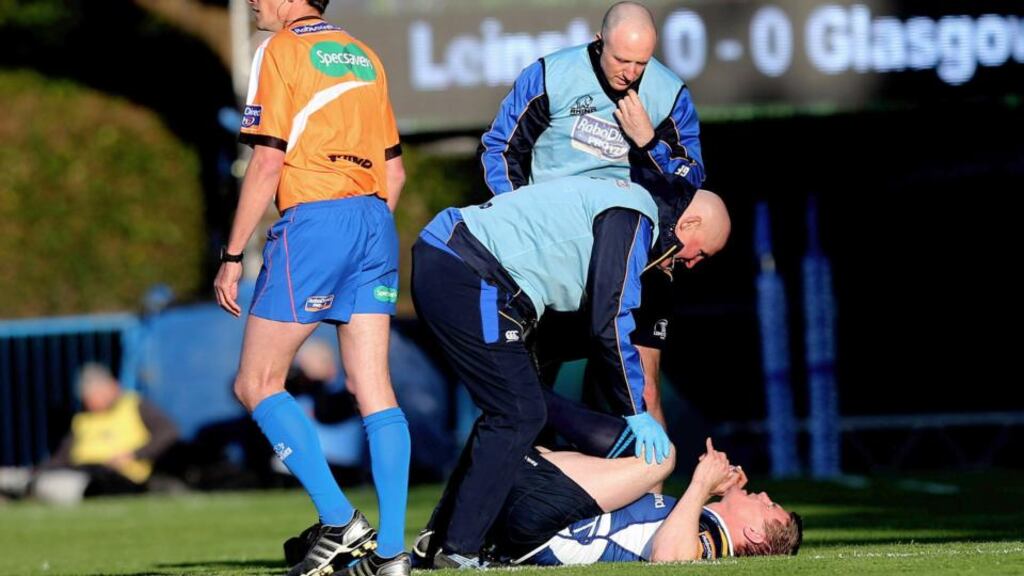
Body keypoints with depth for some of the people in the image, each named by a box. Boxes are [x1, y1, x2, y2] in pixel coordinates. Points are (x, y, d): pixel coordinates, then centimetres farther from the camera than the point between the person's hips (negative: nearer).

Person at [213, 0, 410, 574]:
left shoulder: (280, 51, -2)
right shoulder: (364, 55, 19)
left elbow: (267, 164, -8)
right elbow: (394, 170, 18)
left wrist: (232, 257, -5)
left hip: (314, 221, -7)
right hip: (375, 220, 7)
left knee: (257, 384, 2)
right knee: (374, 389, 3)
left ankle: (340, 521, -8)